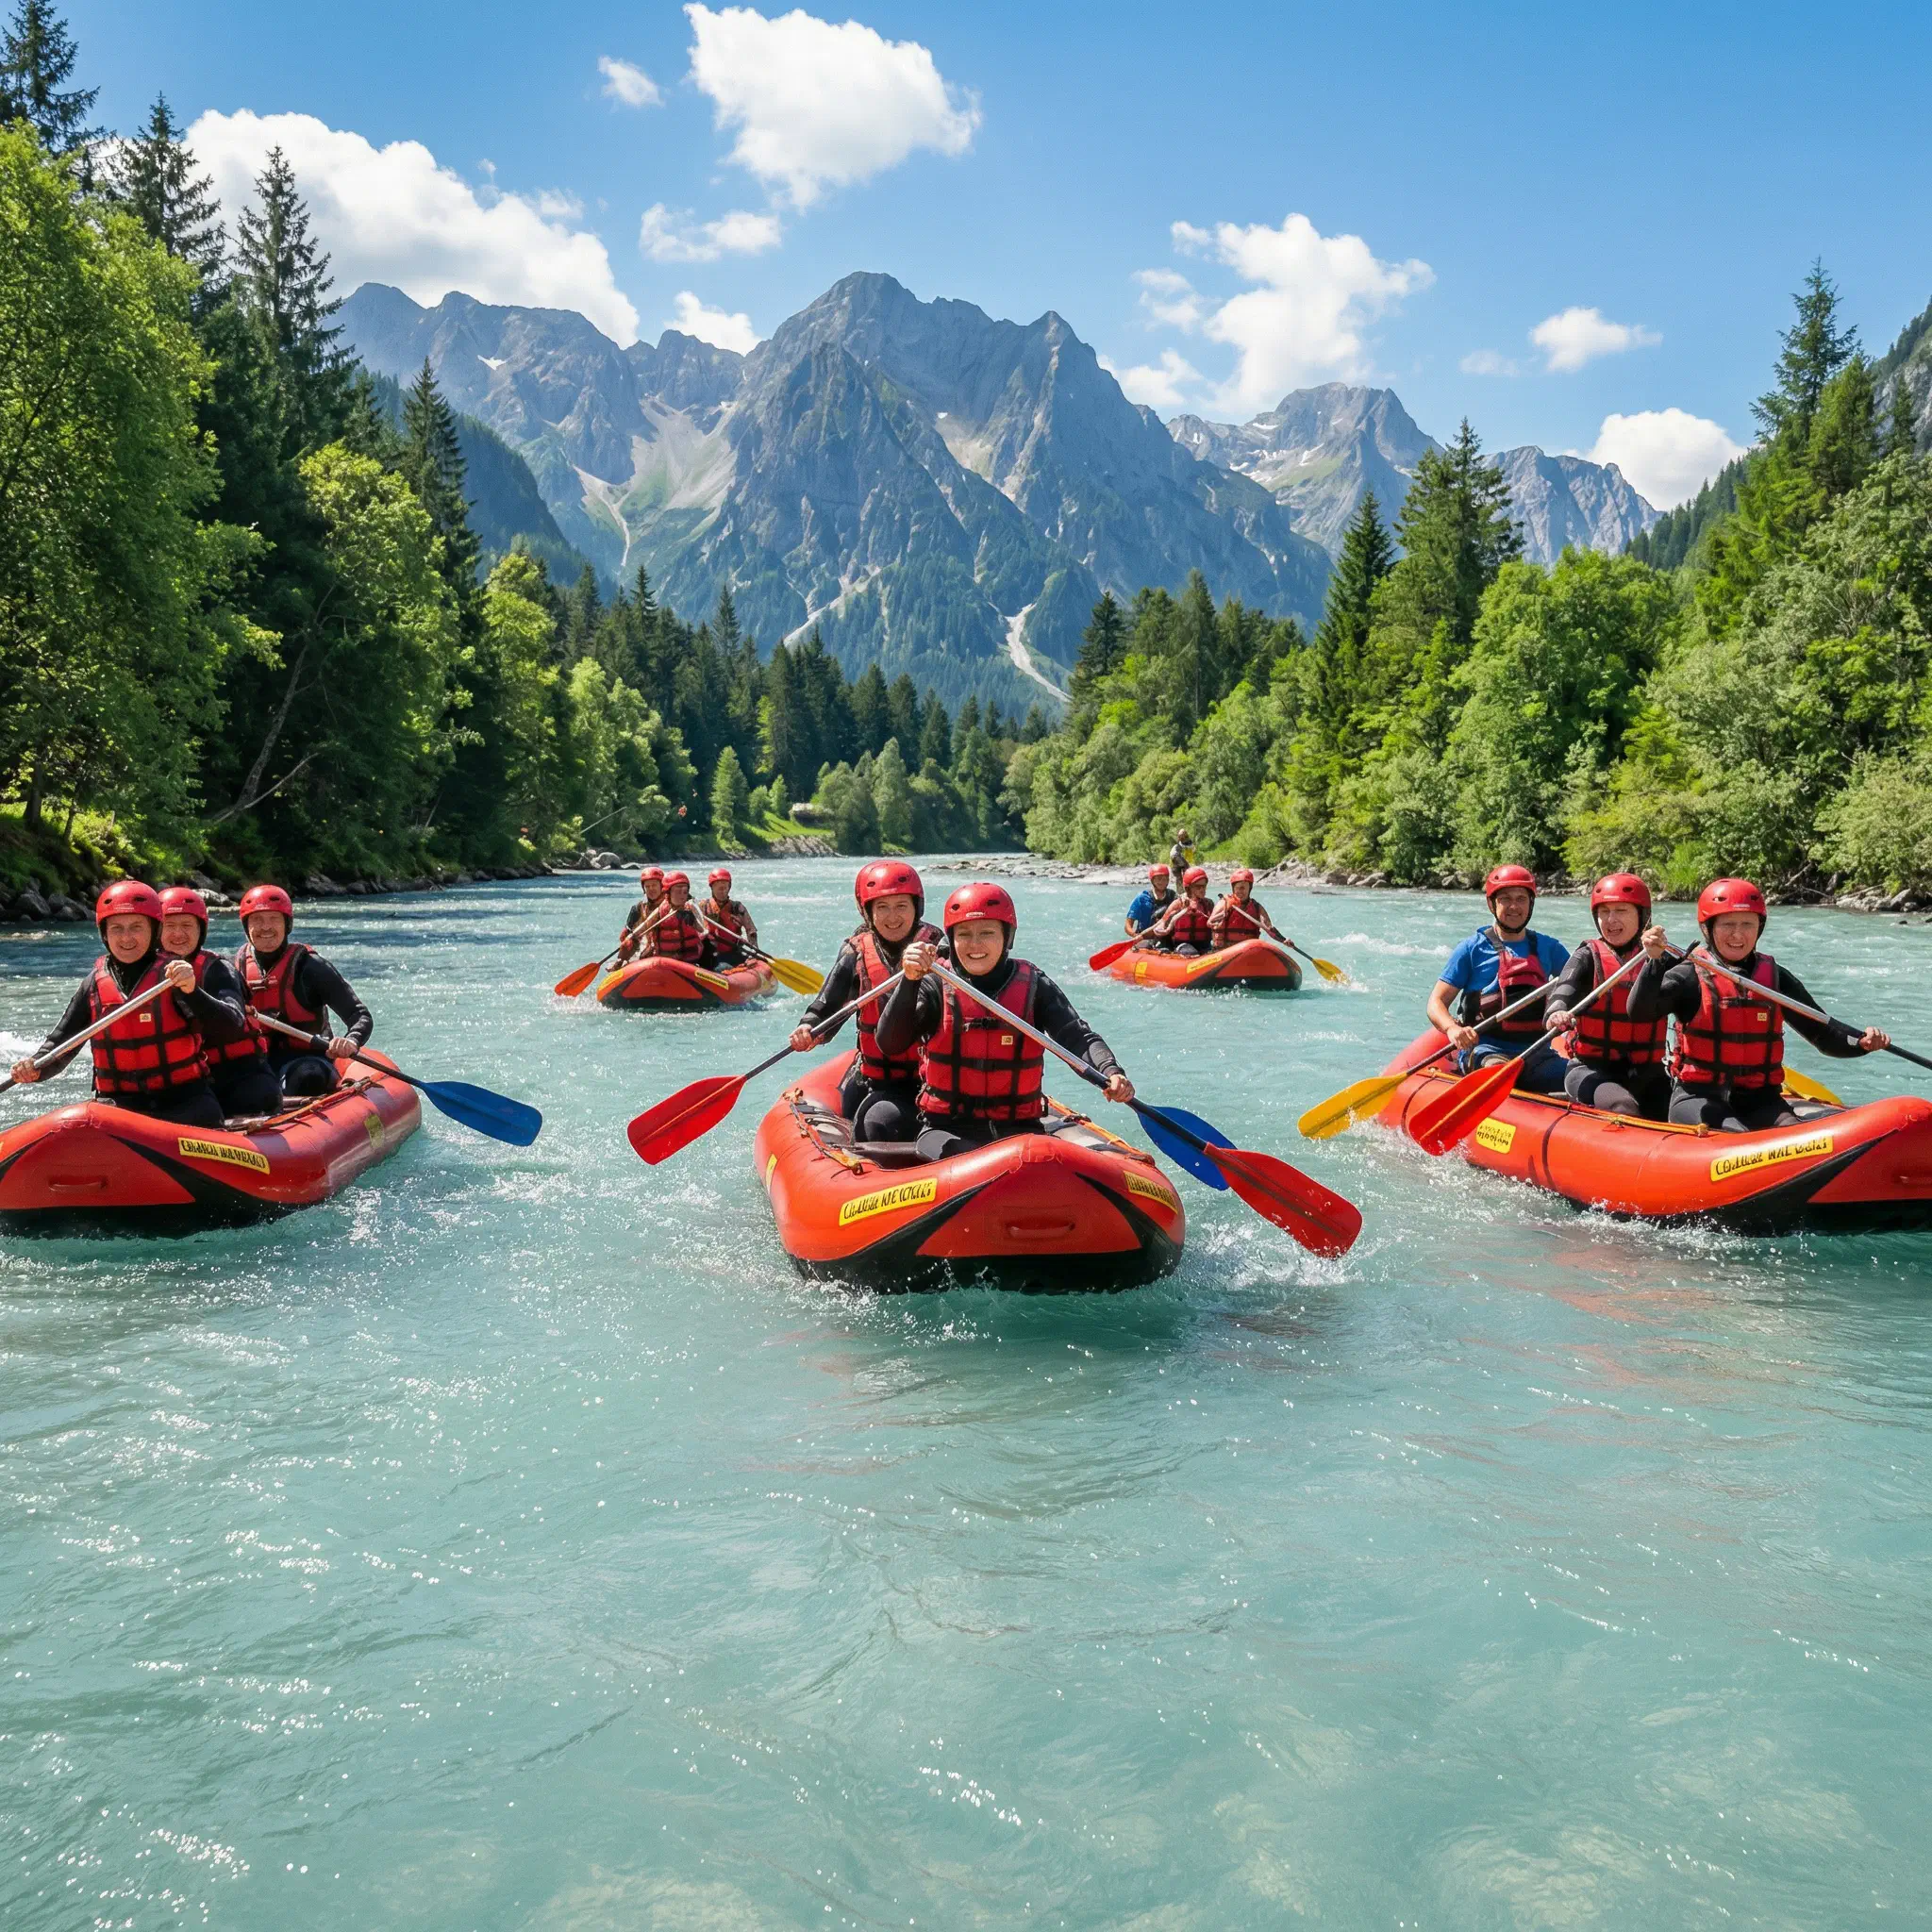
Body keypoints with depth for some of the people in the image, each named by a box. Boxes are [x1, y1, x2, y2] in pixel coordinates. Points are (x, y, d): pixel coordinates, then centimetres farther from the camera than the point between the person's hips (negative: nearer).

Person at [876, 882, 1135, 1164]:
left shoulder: (1033, 985, 5)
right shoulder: (936, 986, 0)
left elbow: (1078, 1037, -6)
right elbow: (890, 1043, -13)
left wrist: (1111, 1072, -27)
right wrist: (910, 980, -28)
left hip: (1017, 1128, 2)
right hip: (948, 1128, -1)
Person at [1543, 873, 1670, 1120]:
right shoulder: (1588, 956, 3)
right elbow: (1565, 989, -17)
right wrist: (1557, 1013, -39)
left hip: (1644, 1072, 4)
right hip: (1592, 1070, -4)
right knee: (1623, 1108, -32)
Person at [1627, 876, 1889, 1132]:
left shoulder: (1776, 978, 13)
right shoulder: (1691, 975, -1)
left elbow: (1821, 1031, 16)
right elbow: (1639, 1012, -15)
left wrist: (1863, 1041, -3)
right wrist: (1654, 961, -28)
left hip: (1759, 1098, 4)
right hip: (1699, 1097, -4)